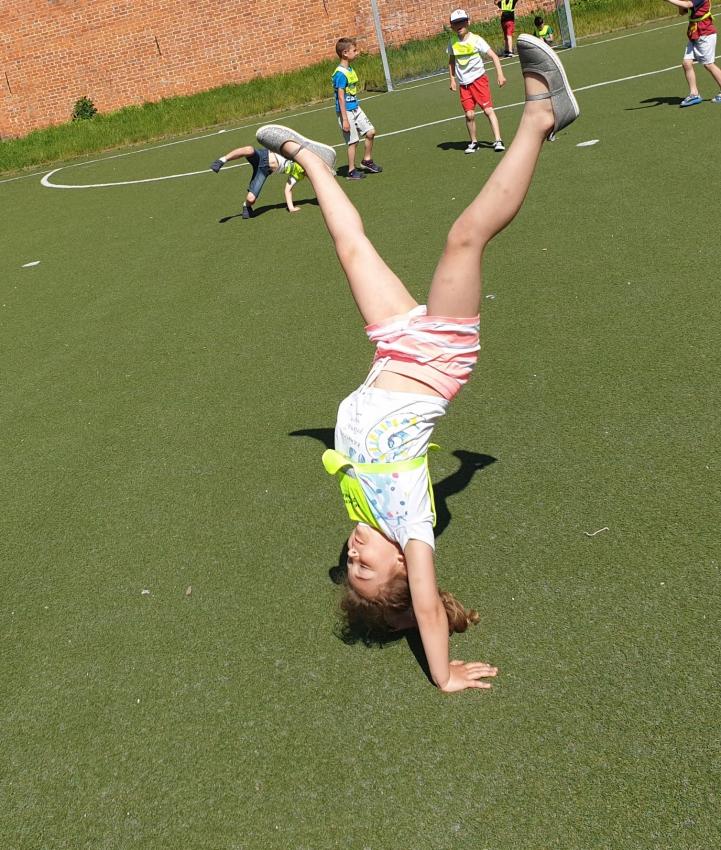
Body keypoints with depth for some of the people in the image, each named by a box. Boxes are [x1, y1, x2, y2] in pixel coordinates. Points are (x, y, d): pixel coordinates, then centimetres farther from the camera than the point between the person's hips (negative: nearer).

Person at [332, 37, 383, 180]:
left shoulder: (350, 69, 8)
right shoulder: (340, 73, -19)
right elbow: (341, 97, -21)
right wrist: (344, 119, -21)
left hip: (356, 109, 9)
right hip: (346, 111, -9)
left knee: (370, 132, 8)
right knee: (353, 141, -2)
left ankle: (367, 161, 25)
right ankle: (351, 171, 11)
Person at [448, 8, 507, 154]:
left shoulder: (476, 39, -7)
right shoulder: (452, 43, 4)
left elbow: (493, 56, -7)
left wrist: (500, 74, -15)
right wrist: (452, 79, 11)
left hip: (479, 79, -3)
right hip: (463, 83, 3)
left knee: (488, 110, -10)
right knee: (469, 114, -1)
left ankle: (498, 140, -9)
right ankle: (473, 142, 15)